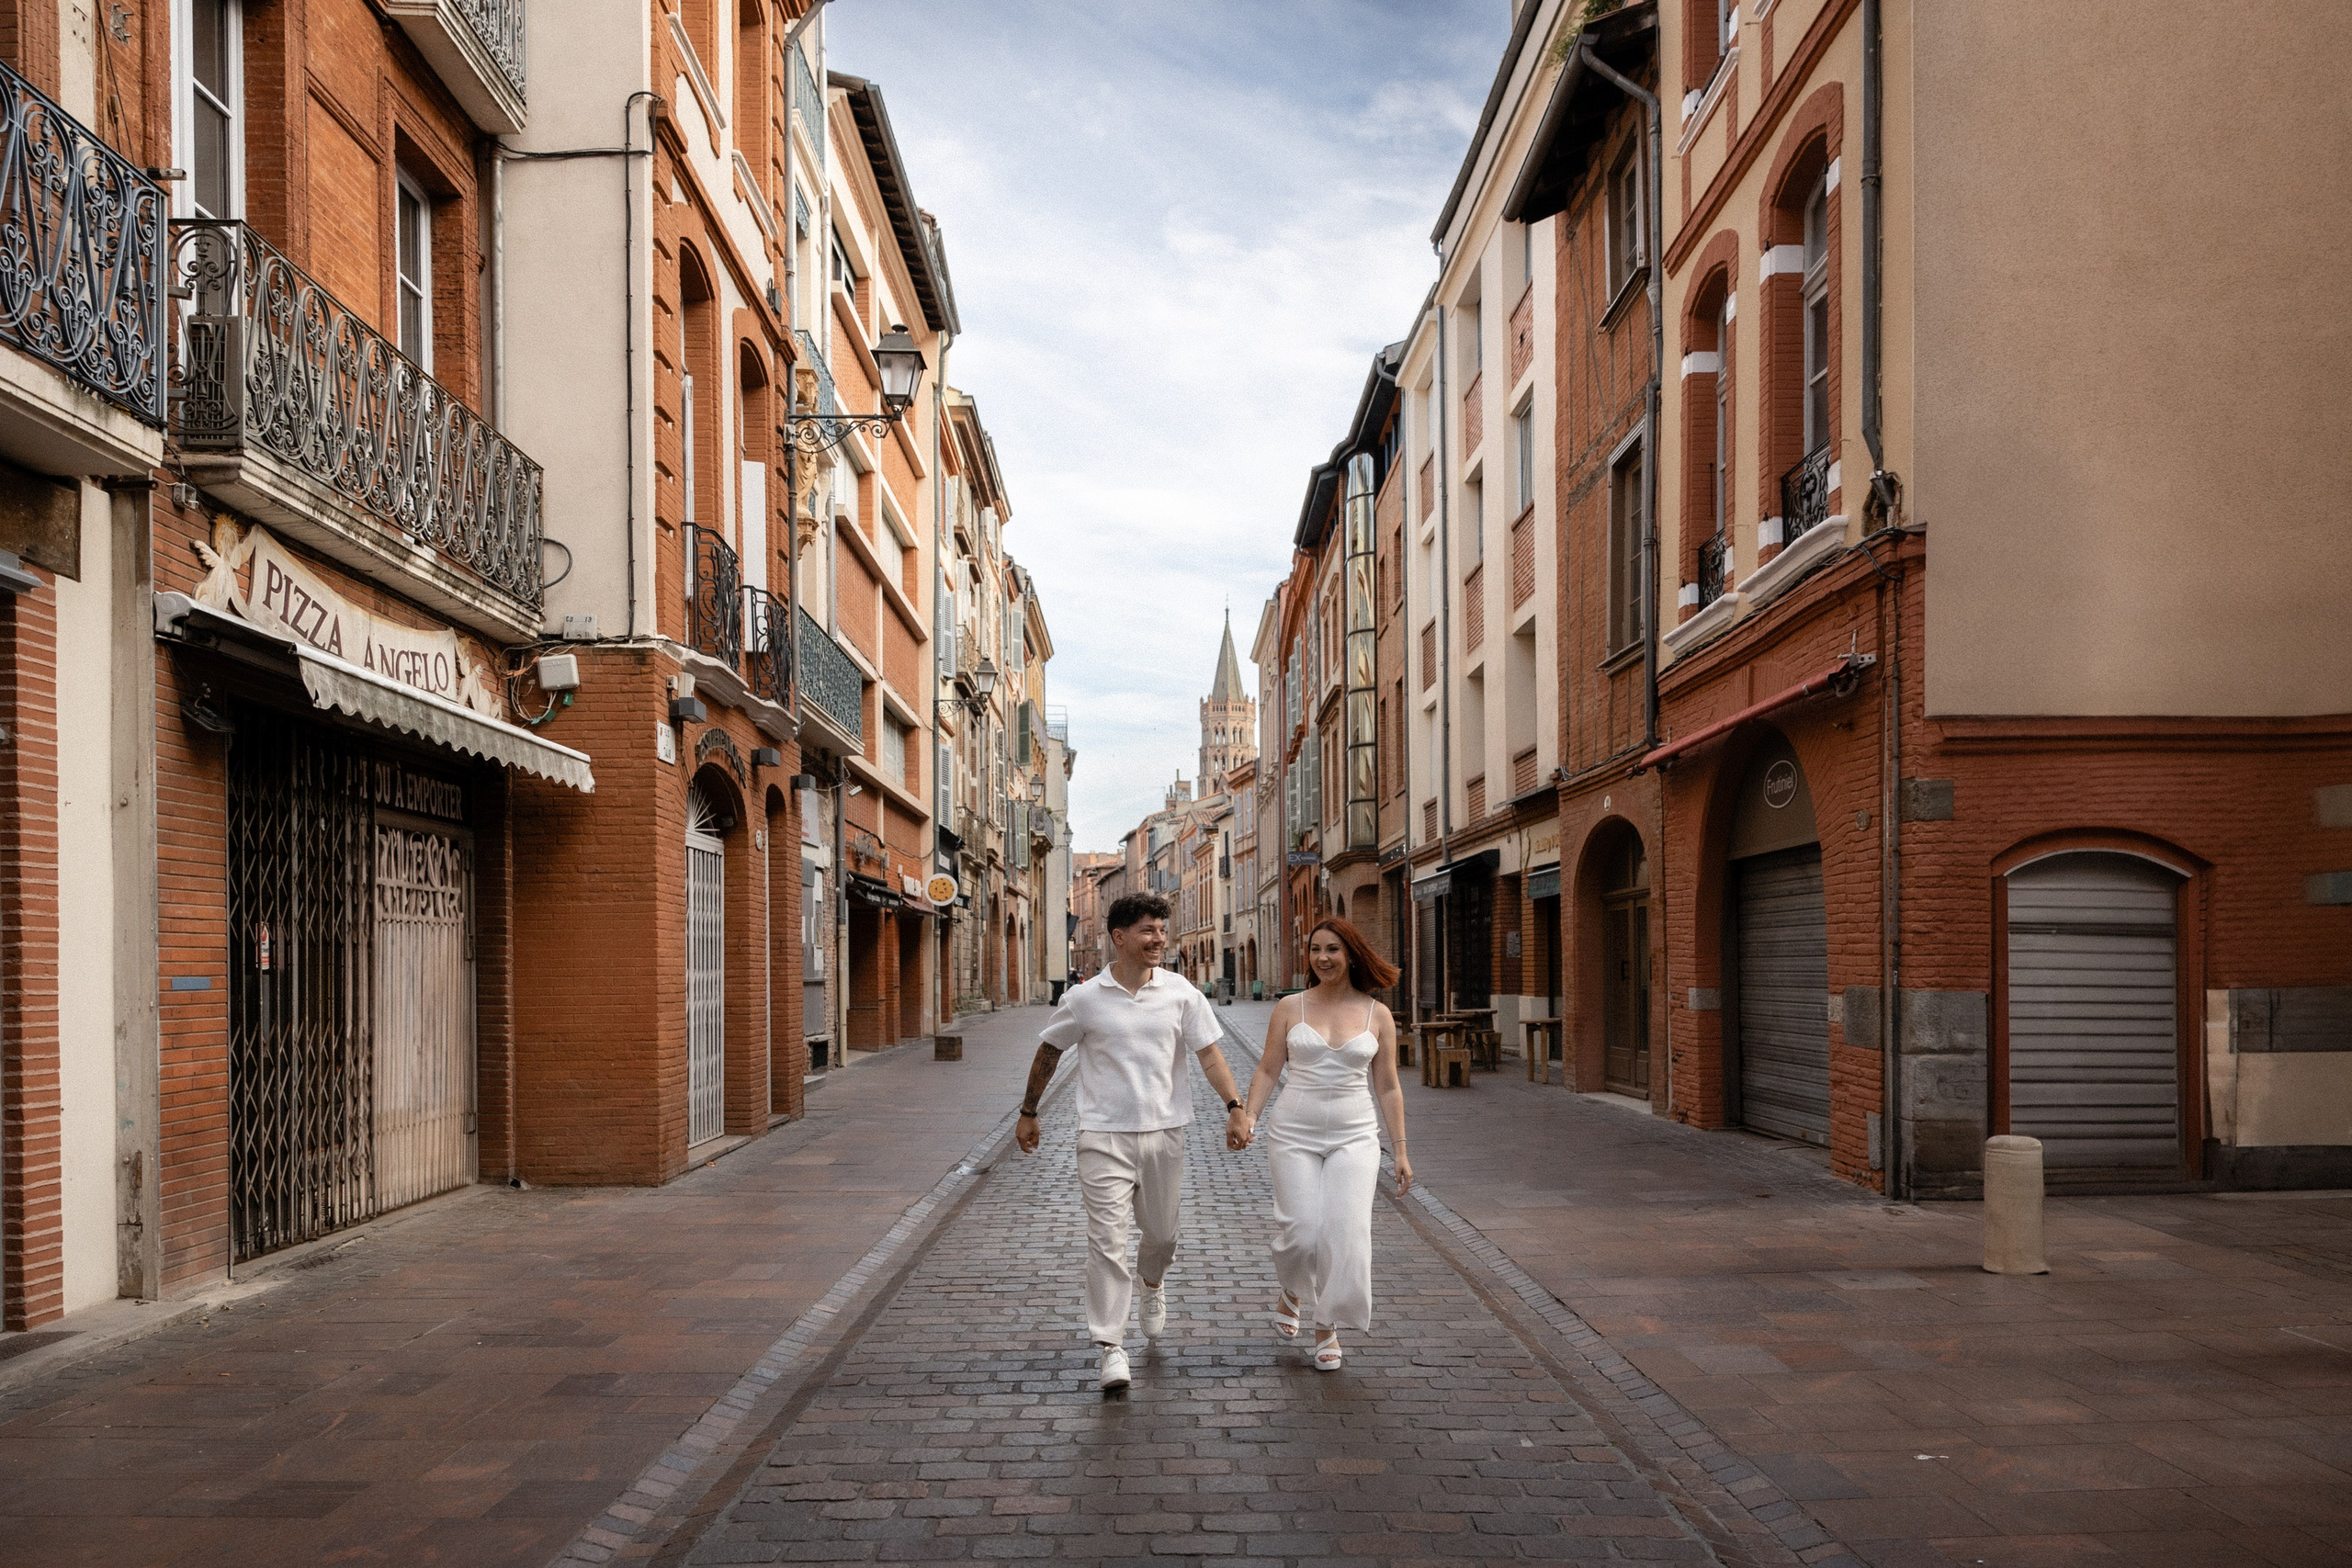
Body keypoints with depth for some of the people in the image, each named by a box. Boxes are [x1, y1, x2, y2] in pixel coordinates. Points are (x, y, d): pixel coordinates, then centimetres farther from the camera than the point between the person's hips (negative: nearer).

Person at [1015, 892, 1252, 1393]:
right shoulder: (1084, 998, -4)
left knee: (1161, 1231, 16)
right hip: (1104, 1135, -2)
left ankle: (1153, 1284, 50)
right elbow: (1048, 1052, 8)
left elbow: (1209, 1053, 2)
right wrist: (1028, 1113, 13)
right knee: (1107, 1238, -9)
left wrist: (1234, 1108, -10)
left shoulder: (1180, 993, 0)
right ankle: (1111, 1348, -3)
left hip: (1163, 1131, 2)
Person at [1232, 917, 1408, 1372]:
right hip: (1294, 1135, 0)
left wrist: (1400, 1150, 5)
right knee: (1301, 1230, -9)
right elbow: (1268, 1070, 6)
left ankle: (1328, 1328, 12)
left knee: (1345, 1232, -9)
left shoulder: (1377, 1015, 3)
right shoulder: (1290, 1007, 3)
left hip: (1355, 1137, 0)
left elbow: (1387, 1087, 7)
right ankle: (1291, 1292, 25)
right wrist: (1248, 1115, -10)